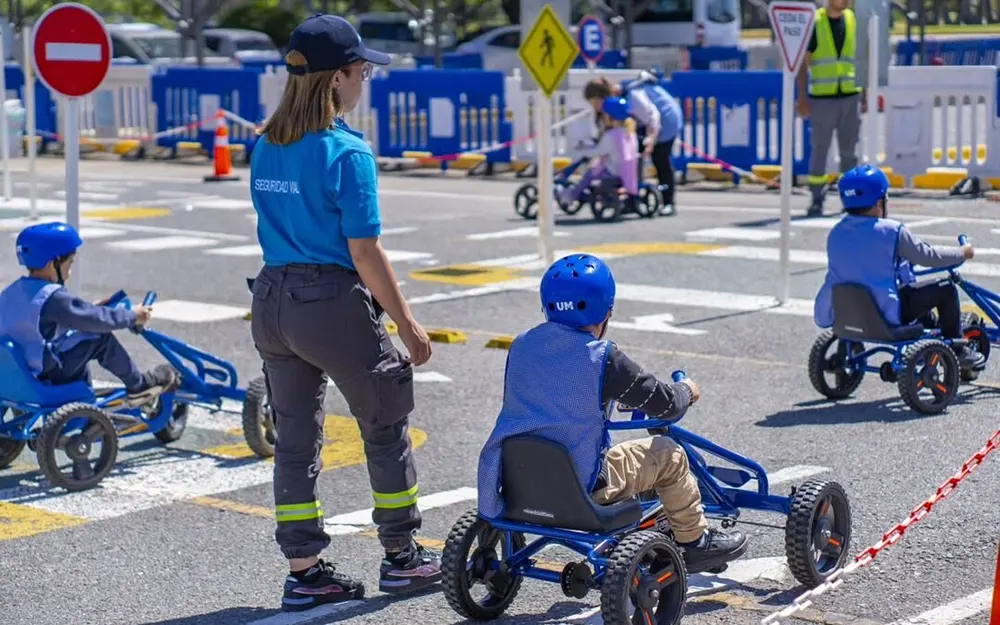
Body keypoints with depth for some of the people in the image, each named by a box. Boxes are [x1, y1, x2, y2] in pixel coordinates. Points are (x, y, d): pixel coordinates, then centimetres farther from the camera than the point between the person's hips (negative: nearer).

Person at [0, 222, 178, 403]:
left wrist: (92, 308, 22)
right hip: (46, 376, -9)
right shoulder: (53, 297, -21)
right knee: (101, 339, -7)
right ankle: (139, 387, 7)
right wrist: (133, 316, -4)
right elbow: (97, 320, -18)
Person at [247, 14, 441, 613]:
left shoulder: (265, 146, 6)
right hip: (334, 303, -7)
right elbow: (365, 253, -17)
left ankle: (305, 571, 17)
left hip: (272, 299, 7)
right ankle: (402, 557, 23)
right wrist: (408, 322, -9)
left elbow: (278, 227, 12)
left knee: (295, 437, 12)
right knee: (386, 427, 12)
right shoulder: (347, 151, -16)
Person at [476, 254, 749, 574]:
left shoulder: (521, 345, 4)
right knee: (668, 455, 12)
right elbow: (664, 403, -5)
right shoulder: (603, 358, -12)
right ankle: (694, 541, 24)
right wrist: (686, 390, 19)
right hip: (581, 486, -7)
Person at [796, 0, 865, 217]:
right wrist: (802, 98, -6)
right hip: (821, 97, -3)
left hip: (851, 96, 3)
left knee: (849, 150, 7)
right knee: (819, 150, 0)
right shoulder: (813, 22, -2)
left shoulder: (855, 21, 8)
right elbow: (803, 63, 0)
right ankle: (817, 200, 6)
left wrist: (865, 95, 9)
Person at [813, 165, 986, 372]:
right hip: (885, 314, -7)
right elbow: (928, 257, -5)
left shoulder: (836, 233, 3)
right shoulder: (891, 231, -15)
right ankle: (957, 351, 18)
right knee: (946, 289, 9)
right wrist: (962, 253, 13)